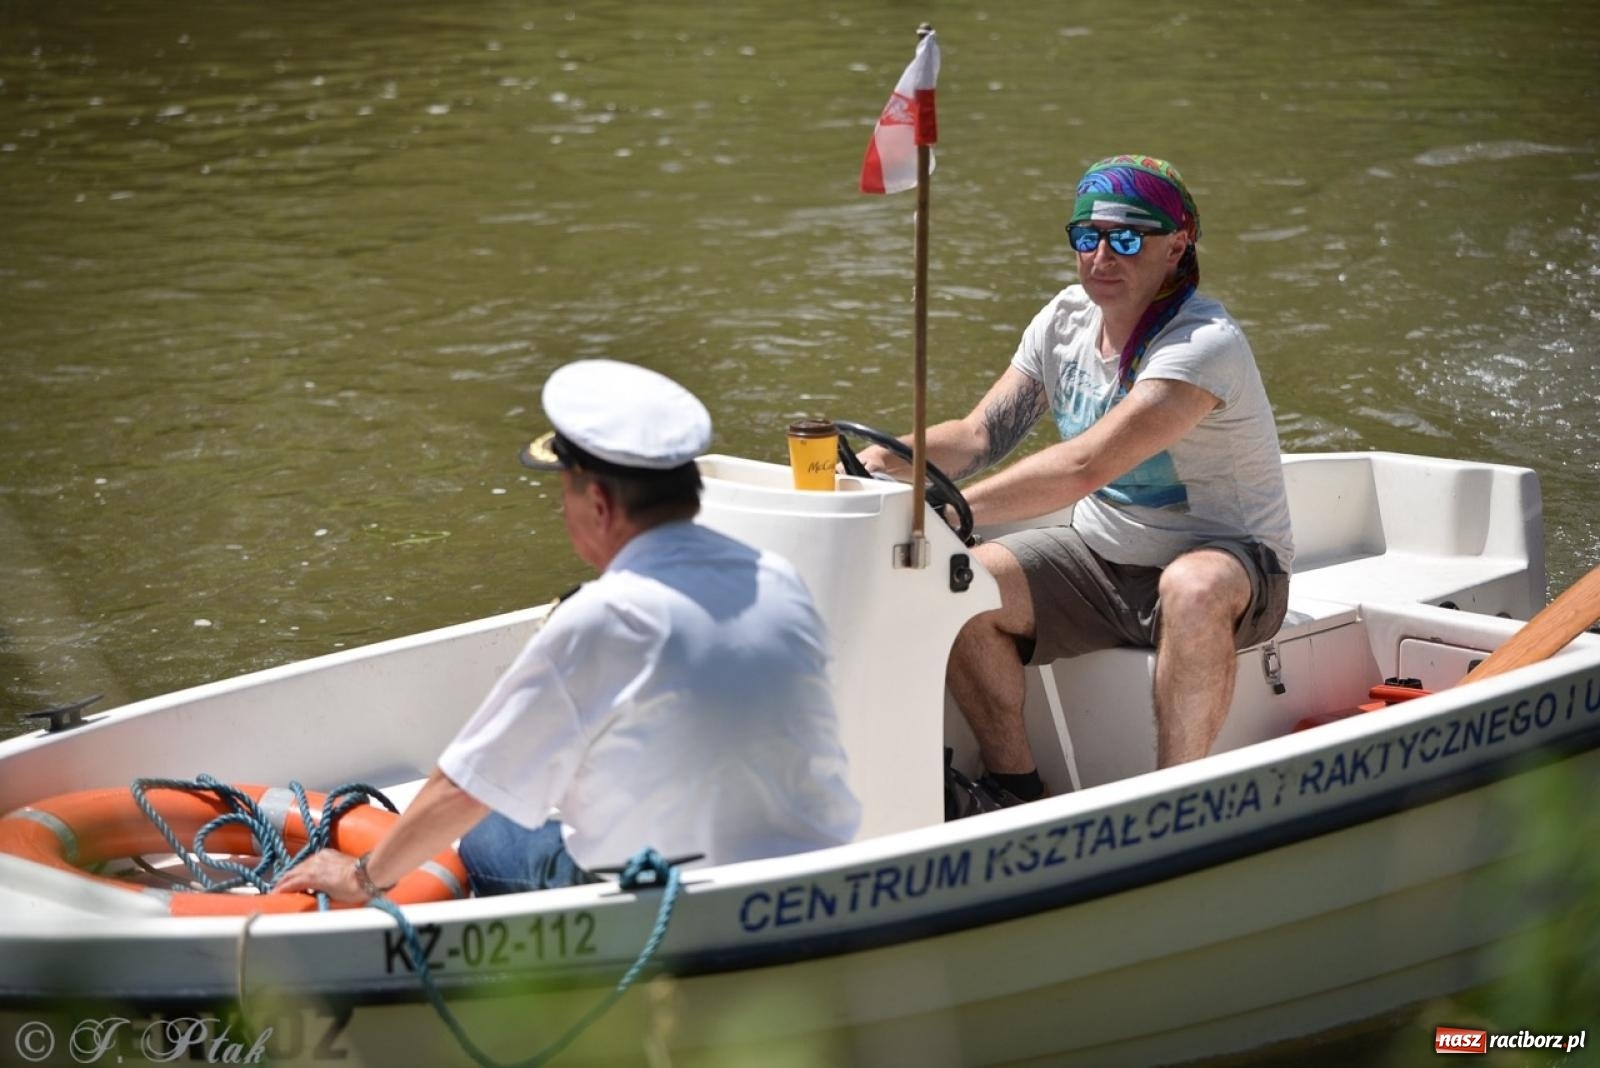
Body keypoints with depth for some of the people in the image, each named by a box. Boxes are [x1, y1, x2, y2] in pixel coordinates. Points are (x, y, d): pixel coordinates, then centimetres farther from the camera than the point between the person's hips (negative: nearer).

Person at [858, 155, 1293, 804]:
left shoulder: (1205, 344, -24)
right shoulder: (1066, 319, 2)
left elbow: (1085, 466, -34)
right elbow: (981, 435, 1)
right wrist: (886, 459, -19)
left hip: (1228, 560, -7)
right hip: (1100, 558, 7)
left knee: (1194, 588, -41)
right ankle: (1015, 792, -2)